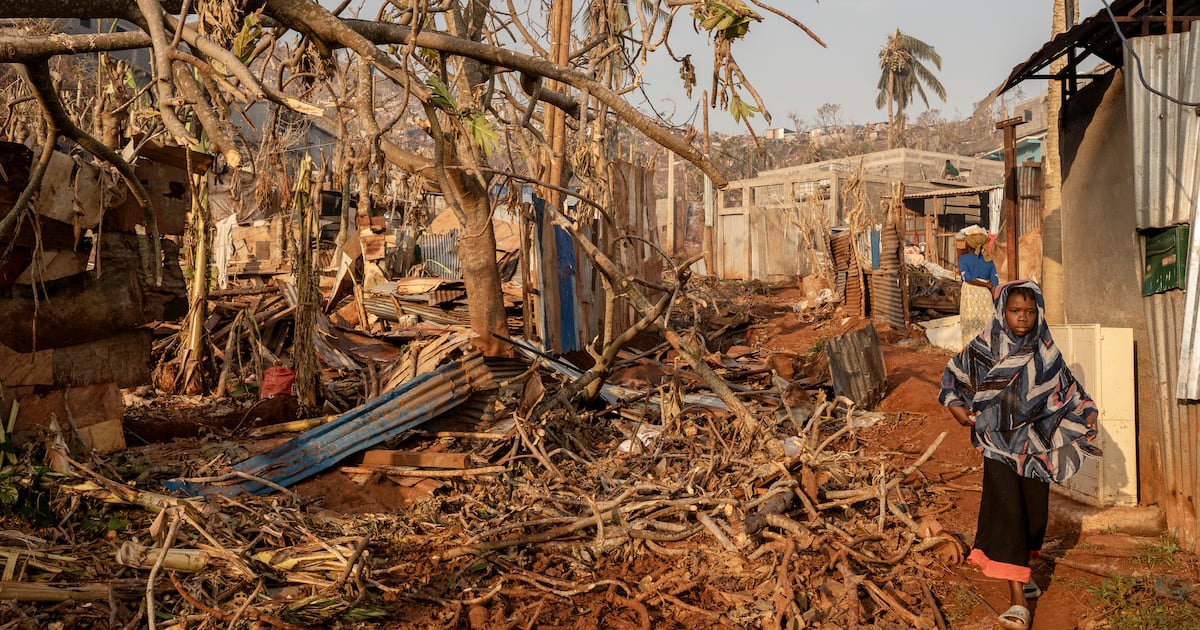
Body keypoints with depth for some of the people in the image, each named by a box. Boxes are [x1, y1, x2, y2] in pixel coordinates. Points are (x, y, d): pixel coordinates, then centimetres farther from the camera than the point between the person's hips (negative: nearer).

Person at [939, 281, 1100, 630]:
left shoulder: (1046, 353, 0)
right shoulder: (984, 348, -5)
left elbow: (1068, 389, 9)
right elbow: (953, 374, 9)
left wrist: (1083, 413, -7)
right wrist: (956, 406, -4)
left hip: (1035, 446, 3)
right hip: (998, 444, -3)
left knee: (1034, 510, 12)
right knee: (1006, 512, -10)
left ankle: (1022, 569, 40)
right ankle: (1018, 600, -11)